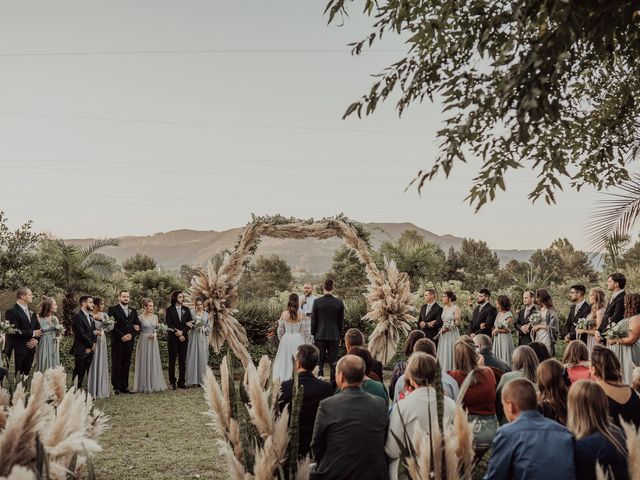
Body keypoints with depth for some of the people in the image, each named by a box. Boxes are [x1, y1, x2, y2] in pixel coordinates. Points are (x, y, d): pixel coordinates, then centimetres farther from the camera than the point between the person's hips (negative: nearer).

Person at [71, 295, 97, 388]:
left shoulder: (90, 317, 17)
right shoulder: (77, 317, -11)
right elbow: (81, 334, -16)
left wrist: (93, 344, -2)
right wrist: (91, 345, -7)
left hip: (89, 350, 8)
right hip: (81, 350, -8)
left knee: (87, 375, 7)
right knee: (79, 375, -5)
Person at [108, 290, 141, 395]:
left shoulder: (133, 311, 15)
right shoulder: (112, 310, -1)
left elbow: (137, 325, 9)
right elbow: (111, 325, -10)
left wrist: (131, 334, -8)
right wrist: (121, 336, -14)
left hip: (129, 342, 5)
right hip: (117, 342, -4)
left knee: (126, 365, 7)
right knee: (116, 365, 0)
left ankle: (124, 386, 13)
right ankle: (116, 387, 5)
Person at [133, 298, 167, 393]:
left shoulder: (155, 316, 7)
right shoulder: (140, 317, -7)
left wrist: (155, 334, -5)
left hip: (153, 342, 4)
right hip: (144, 341, -4)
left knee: (154, 362, 7)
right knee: (144, 363, 1)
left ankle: (155, 384, 16)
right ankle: (145, 386, 9)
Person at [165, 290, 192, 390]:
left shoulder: (186, 309, 10)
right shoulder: (169, 309, 0)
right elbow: (169, 324, -5)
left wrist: (182, 332, -9)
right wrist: (177, 333, -11)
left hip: (184, 337, 3)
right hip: (172, 337, -3)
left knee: (183, 360, 3)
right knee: (172, 360, 1)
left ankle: (181, 382, 8)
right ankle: (172, 382, 6)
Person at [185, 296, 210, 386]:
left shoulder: (206, 314, 10)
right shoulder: (192, 313, 2)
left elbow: (208, 326, 14)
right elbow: (186, 322, 1)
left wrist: (204, 329, -6)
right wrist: (189, 324, -19)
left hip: (203, 338, 2)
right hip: (194, 336, -2)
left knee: (202, 357, 1)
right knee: (193, 356, -4)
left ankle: (201, 380, 6)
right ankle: (193, 380, -1)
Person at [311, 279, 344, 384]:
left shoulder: (317, 301, -7)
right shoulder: (339, 302, -2)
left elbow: (313, 320, -2)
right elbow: (341, 321, 4)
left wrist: (312, 335, 7)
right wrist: (339, 336, 14)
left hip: (320, 336, -1)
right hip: (334, 336, 1)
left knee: (319, 361, 6)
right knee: (333, 361, 6)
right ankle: (334, 383, 7)